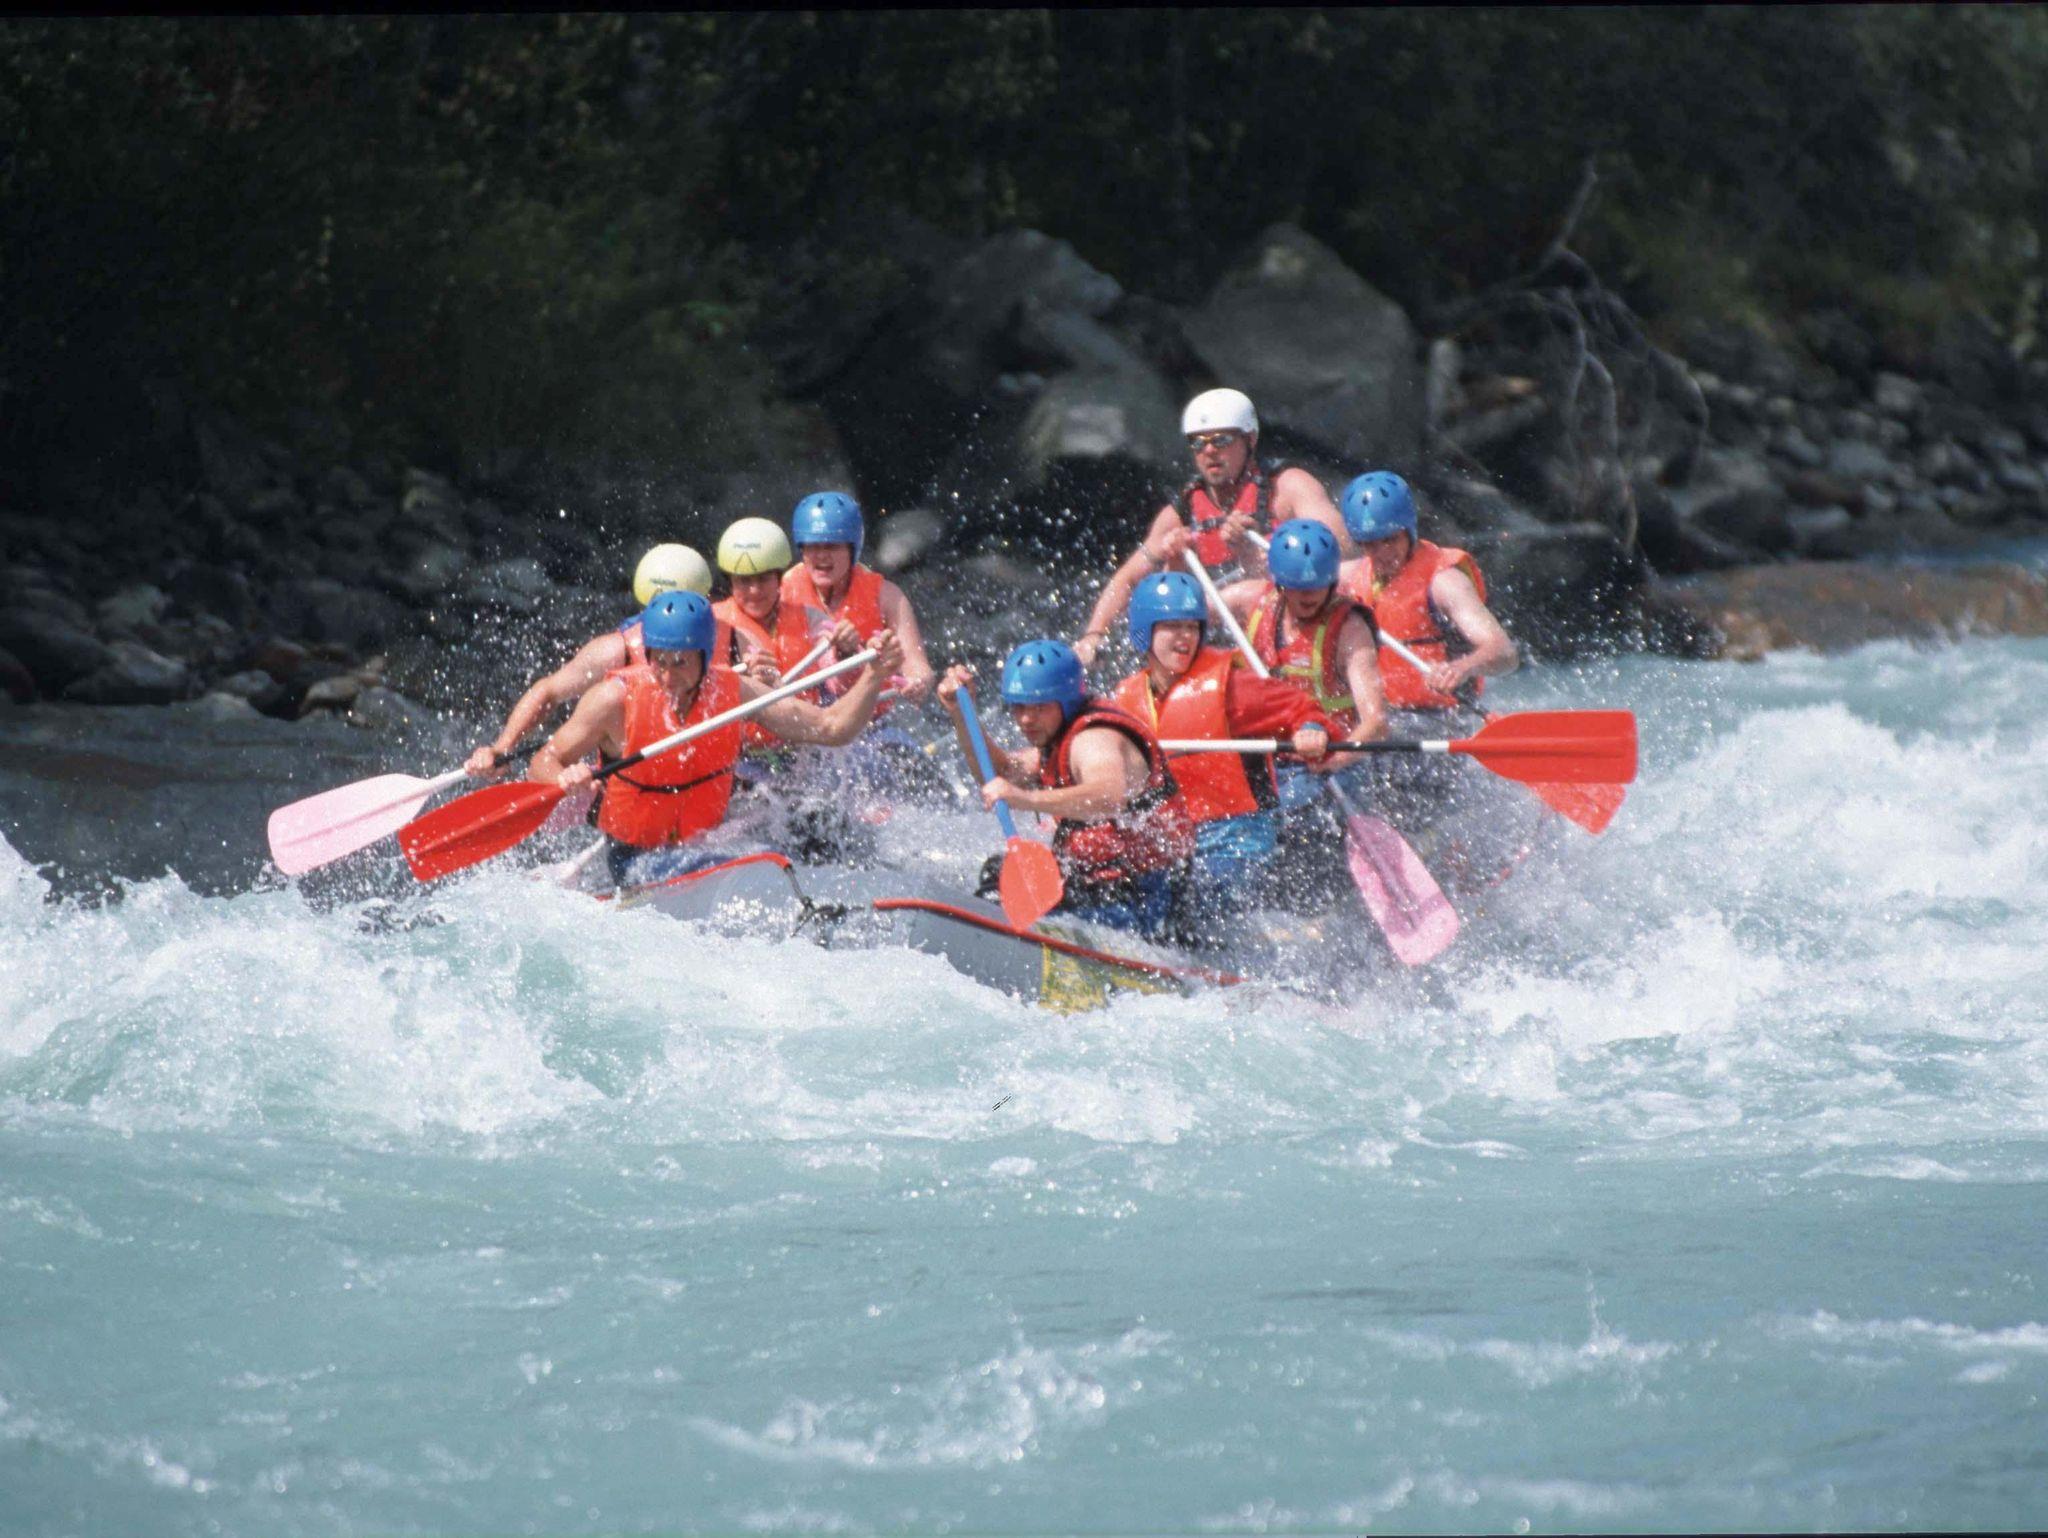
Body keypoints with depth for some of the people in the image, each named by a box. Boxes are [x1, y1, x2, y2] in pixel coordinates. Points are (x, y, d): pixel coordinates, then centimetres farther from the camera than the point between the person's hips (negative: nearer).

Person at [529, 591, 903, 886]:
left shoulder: (733, 693, -4)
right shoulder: (617, 698, -13)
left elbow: (833, 728, -2)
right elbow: (542, 764, -10)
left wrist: (874, 677, -17)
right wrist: (564, 779, -34)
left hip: (706, 848, 5)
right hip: (633, 862, -5)